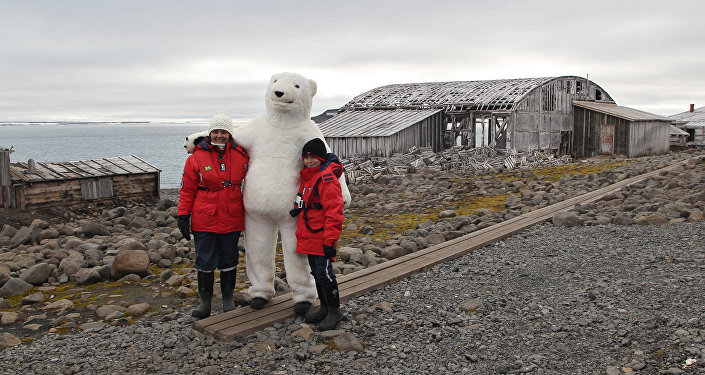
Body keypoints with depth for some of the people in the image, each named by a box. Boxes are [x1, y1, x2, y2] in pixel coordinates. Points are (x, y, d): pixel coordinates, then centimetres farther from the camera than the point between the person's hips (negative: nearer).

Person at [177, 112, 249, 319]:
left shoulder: (241, 156, 2)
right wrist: (183, 216, -3)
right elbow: (187, 191, 2)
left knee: (229, 260, 12)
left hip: (232, 219, 2)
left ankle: (228, 298, 25)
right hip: (204, 220, -1)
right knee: (205, 261, 5)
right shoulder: (196, 158, -3)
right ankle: (205, 300, 18)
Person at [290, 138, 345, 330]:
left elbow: (334, 212, -20)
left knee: (324, 273, -6)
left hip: (321, 237, -9)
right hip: (308, 235, 9)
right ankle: (324, 308, 28)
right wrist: (299, 208, 6)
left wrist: (330, 240, -22)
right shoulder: (307, 176, 13)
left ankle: (334, 311, 9)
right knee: (316, 272, 16)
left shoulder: (328, 179, -17)